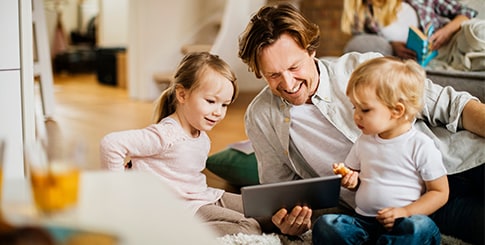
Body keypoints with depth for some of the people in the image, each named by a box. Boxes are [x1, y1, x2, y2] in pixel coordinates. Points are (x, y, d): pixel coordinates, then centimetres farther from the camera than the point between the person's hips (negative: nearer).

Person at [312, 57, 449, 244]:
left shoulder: (420, 146, -4)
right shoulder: (363, 142, 12)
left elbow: (440, 192, -1)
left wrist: (405, 212, -14)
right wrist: (351, 182, 1)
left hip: (400, 223, -4)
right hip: (363, 220, 4)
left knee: (421, 227, -38)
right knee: (324, 225, -22)